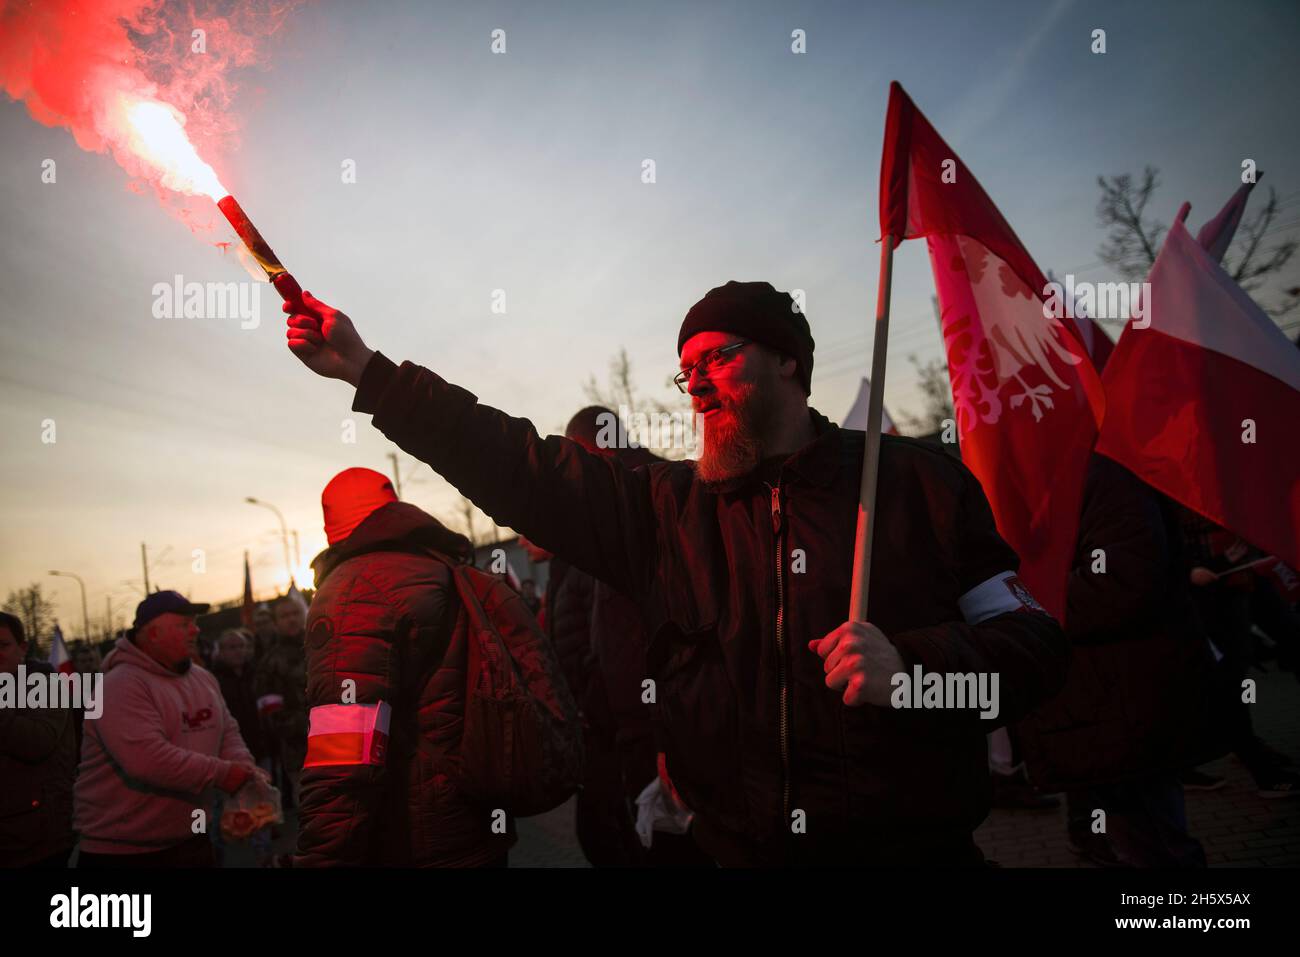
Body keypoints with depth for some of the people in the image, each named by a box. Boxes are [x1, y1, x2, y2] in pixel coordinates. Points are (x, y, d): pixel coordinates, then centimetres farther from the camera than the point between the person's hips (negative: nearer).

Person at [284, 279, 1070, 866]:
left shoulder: (916, 481, -3)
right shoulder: (665, 509, 5)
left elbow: (1036, 644, -3)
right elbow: (515, 463, 2)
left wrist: (913, 666, -22)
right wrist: (366, 371, -1)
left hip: (913, 846, -2)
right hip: (739, 848, 3)